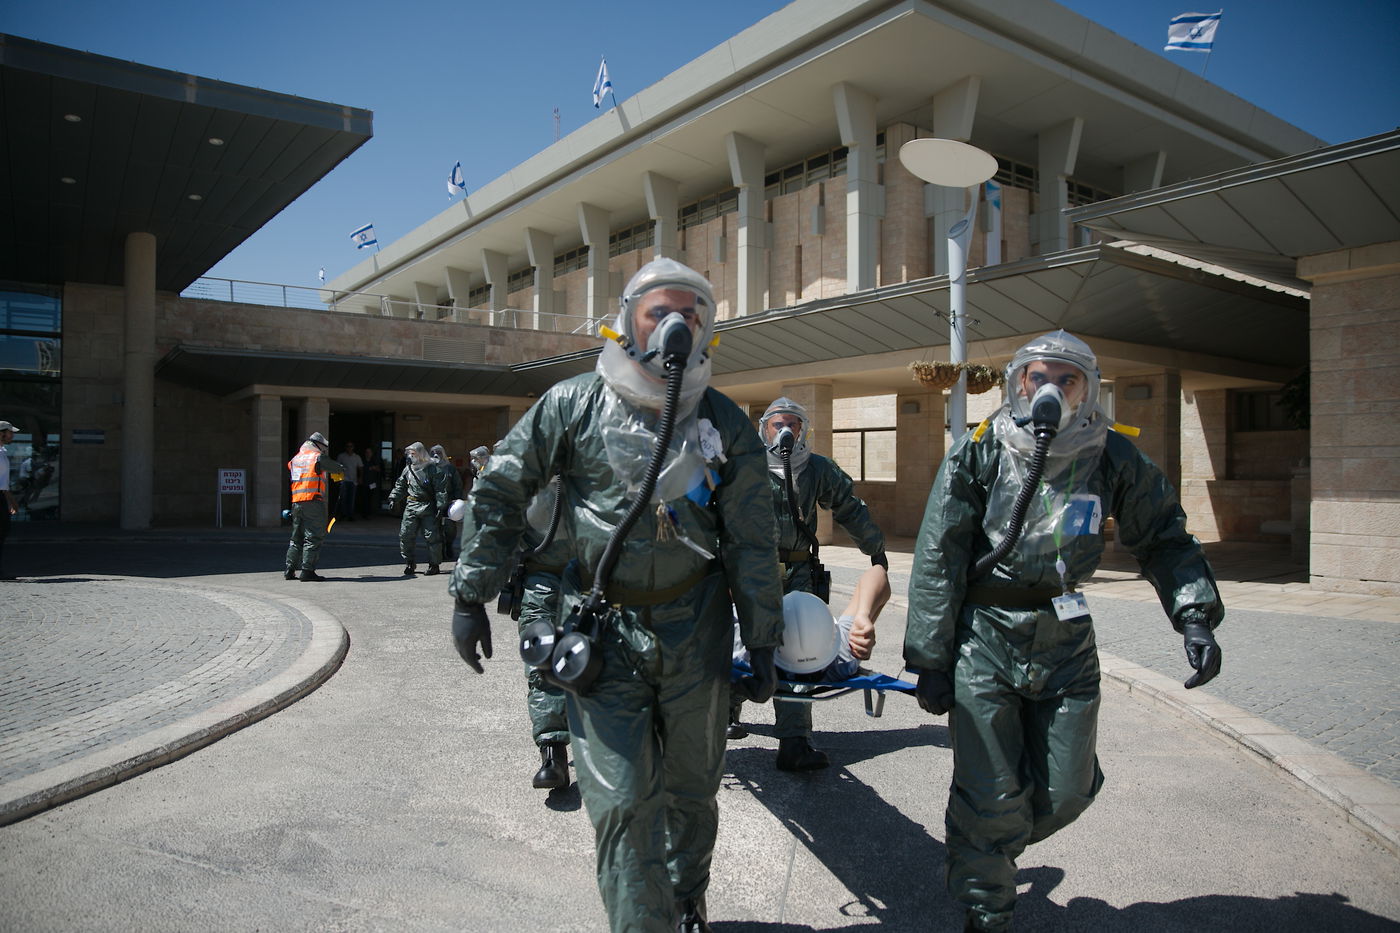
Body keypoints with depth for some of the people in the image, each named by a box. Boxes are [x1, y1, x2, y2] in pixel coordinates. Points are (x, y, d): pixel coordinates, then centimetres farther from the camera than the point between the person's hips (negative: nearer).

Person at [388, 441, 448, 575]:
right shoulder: (408, 469, 11)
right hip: (411, 506, 5)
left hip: (428, 508, -5)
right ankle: (410, 563, 14)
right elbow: (400, 485, 22)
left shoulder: (432, 469, -6)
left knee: (432, 536, -4)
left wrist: (441, 506, -14)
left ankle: (434, 564, 8)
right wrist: (394, 498, 9)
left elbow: (440, 489, -8)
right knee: (405, 535, 0)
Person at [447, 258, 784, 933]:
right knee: (622, 801, -2)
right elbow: (499, 492, 3)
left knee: (692, 787, 17)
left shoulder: (725, 424, -2)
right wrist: (470, 597, 2)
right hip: (603, 629, -1)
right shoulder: (575, 405, -5)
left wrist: (763, 646, 1)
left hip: (695, 628, 2)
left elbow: (752, 542, 1)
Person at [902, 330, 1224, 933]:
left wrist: (1195, 618, -3)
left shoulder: (1112, 460, -1)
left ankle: (990, 849, 39)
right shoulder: (979, 453, -7)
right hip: (983, 639, -3)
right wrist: (931, 661, -8)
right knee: (991, 799, -2)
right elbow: (937, 560, -6)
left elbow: (1165, 539, 12)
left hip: (1065, 641, 3)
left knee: (1066, 792, 7)